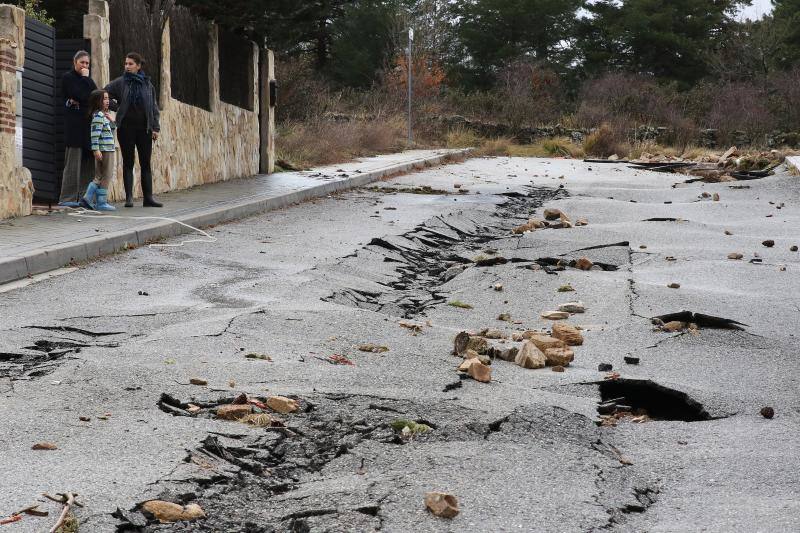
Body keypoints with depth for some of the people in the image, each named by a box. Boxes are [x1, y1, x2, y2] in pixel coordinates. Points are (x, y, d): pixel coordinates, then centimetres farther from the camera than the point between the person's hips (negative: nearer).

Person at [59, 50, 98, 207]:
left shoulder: (86, 79, 21)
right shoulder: (68, 77, 0)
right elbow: (82, 95, -14)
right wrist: (85, 78, -4)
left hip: (88, 123, 7)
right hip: (74, 123, -7)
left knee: (87, 161, 1)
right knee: (73, 159, -10)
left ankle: (83, 196, 2)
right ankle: (67, 198, -9)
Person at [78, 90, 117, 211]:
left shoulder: (104, 115, 17)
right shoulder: (98, 115, -12)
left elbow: (112, 130, 28)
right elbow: (95, 133, -20)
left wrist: (112, 121, 10)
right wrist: (96, 149, -24)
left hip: (109, 149, 10)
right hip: (104, 150, -10)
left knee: (99, 177, 12)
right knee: (106, 177, -3)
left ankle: (88, 198, 10)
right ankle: (101, 202, 1)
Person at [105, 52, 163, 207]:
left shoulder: (147, 84, 7)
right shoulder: (120, 83, 0)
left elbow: (154, 107, 9)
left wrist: (155, 128, 4)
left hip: (144, 129, 2)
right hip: (126, 129, -2)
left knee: (146, 164, 3)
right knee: (128, 163, 1)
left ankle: (148, 197, 7)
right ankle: (129, 197, 3)